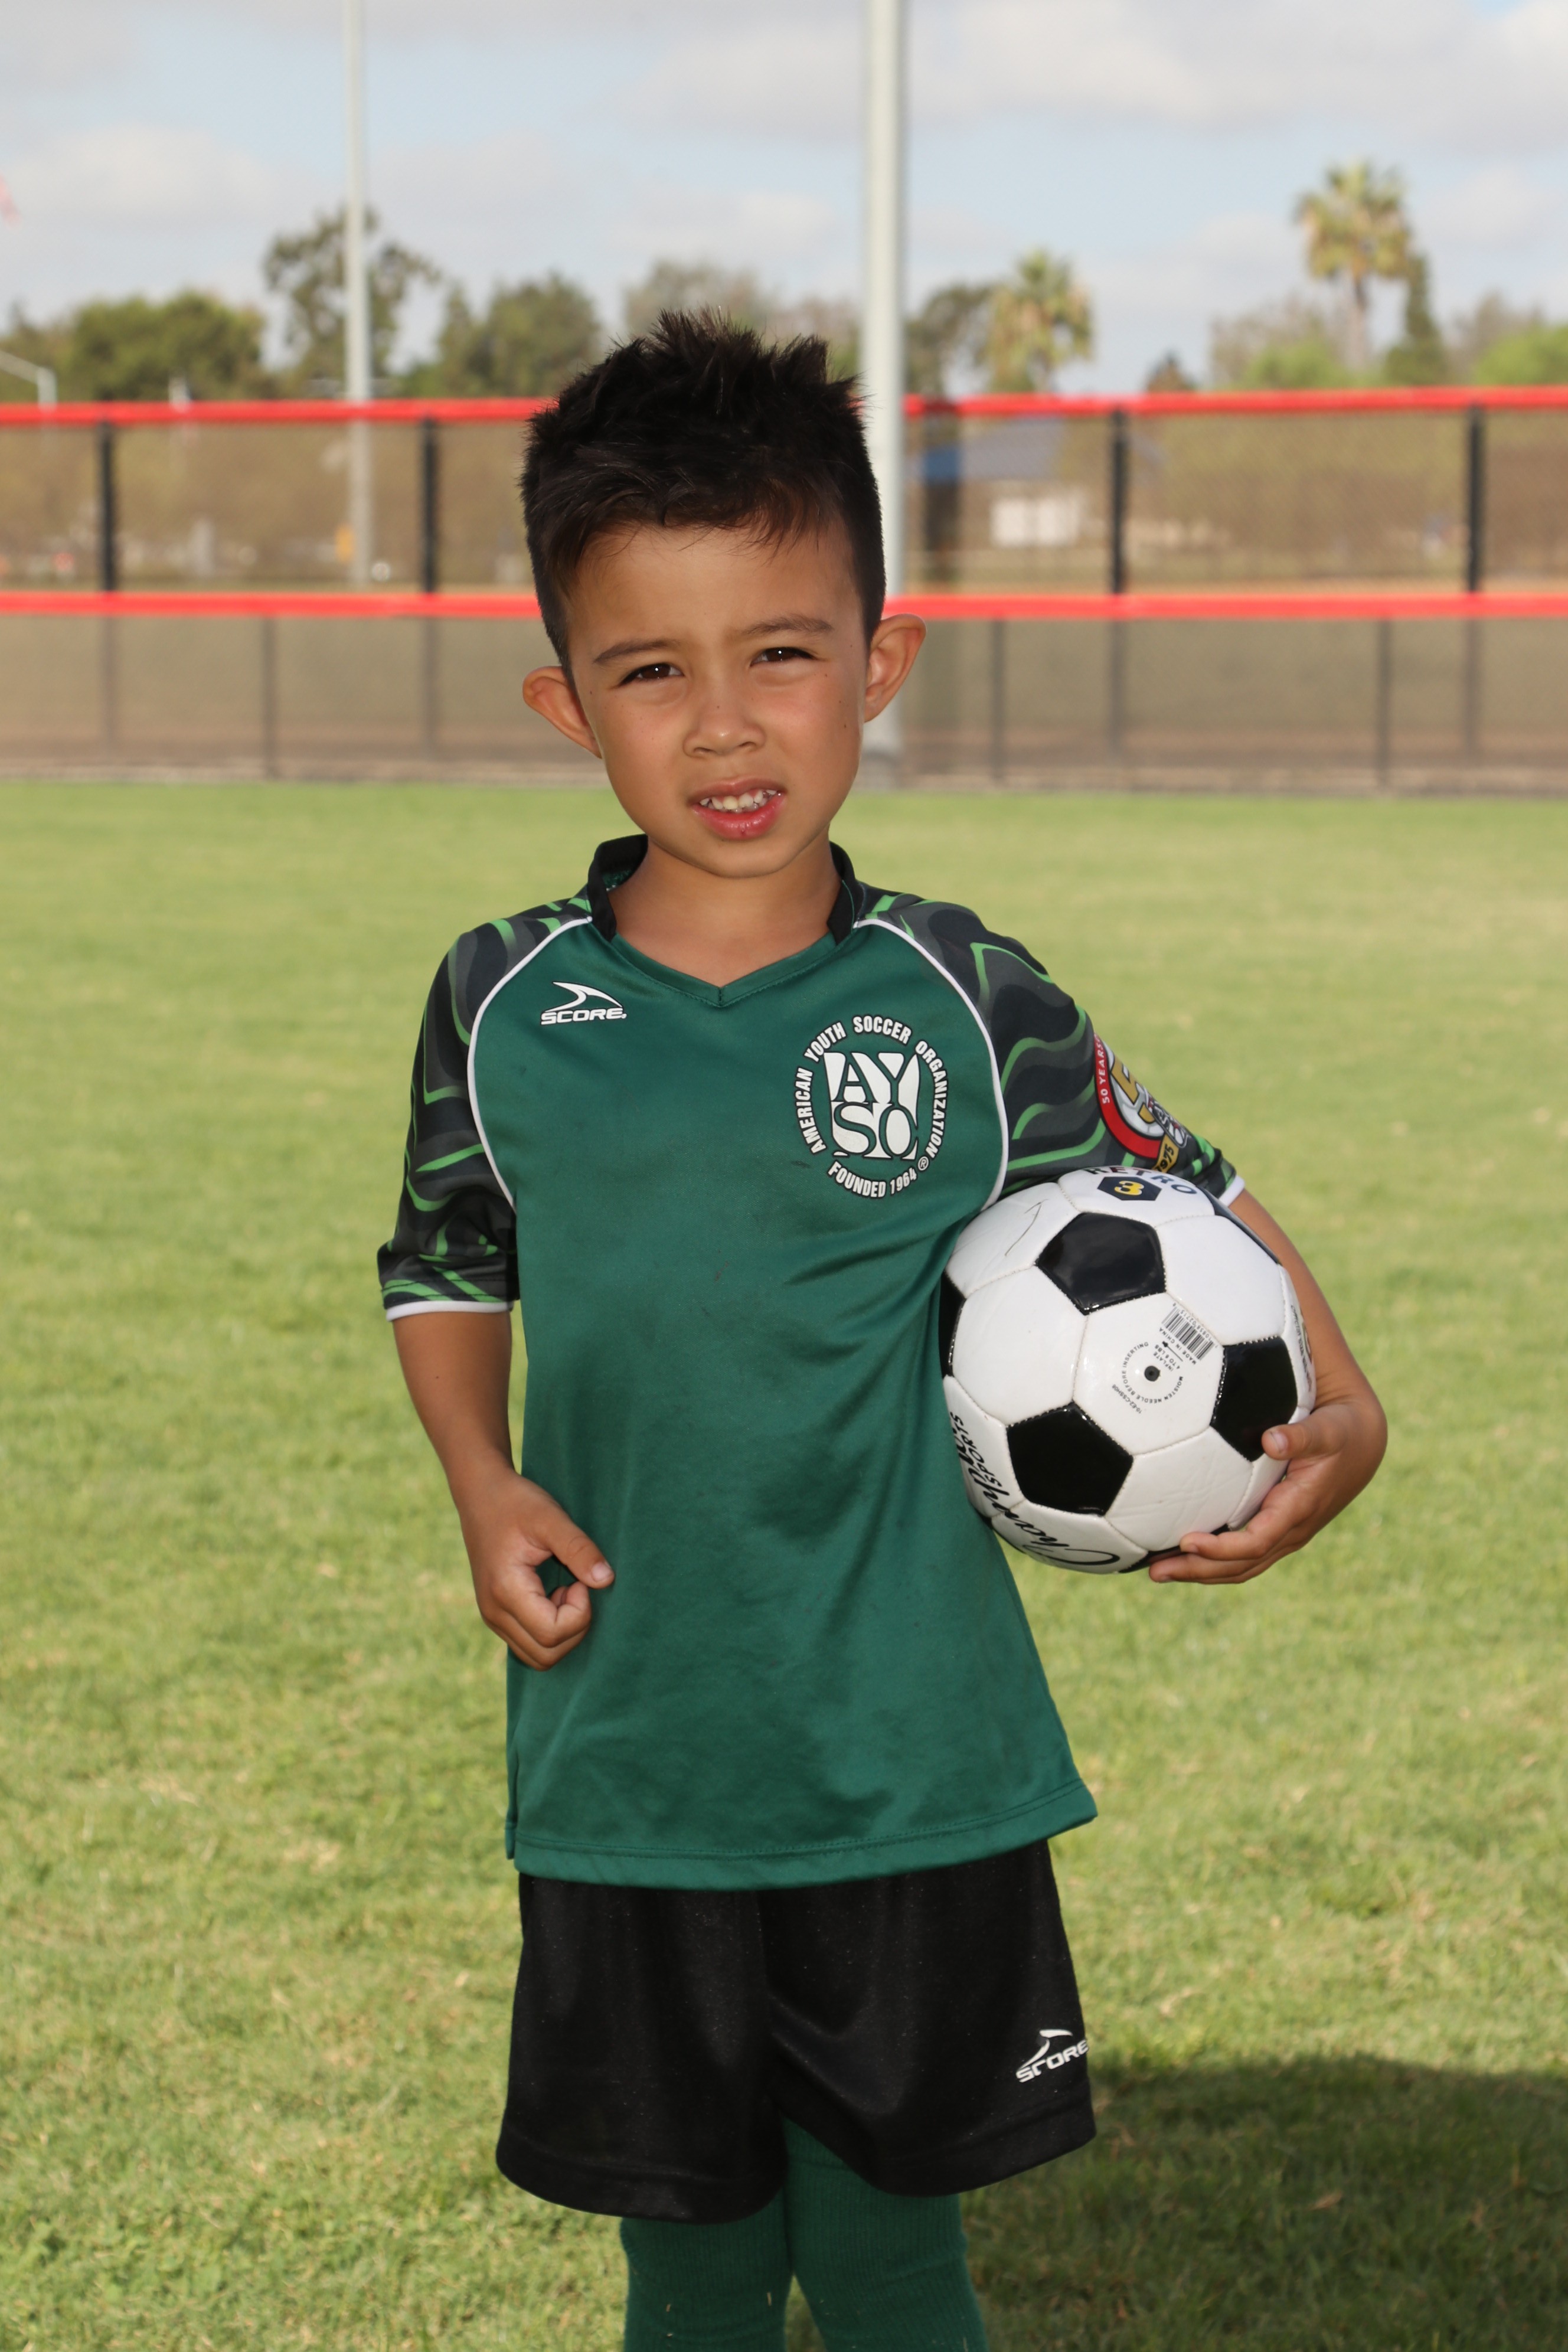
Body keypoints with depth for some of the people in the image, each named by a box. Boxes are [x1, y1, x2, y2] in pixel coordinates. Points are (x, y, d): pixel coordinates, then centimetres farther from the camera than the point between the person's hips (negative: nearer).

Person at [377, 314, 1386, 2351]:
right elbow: (447, 1269, 14)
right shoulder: (504, 1012, -2)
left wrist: (1338, 1413, -9)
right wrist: (484, 1488, -3)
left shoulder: (963, 1012, -5)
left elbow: (1191, 1200, 7)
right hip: (629, 1781, 1)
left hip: (917, 1780, -1)